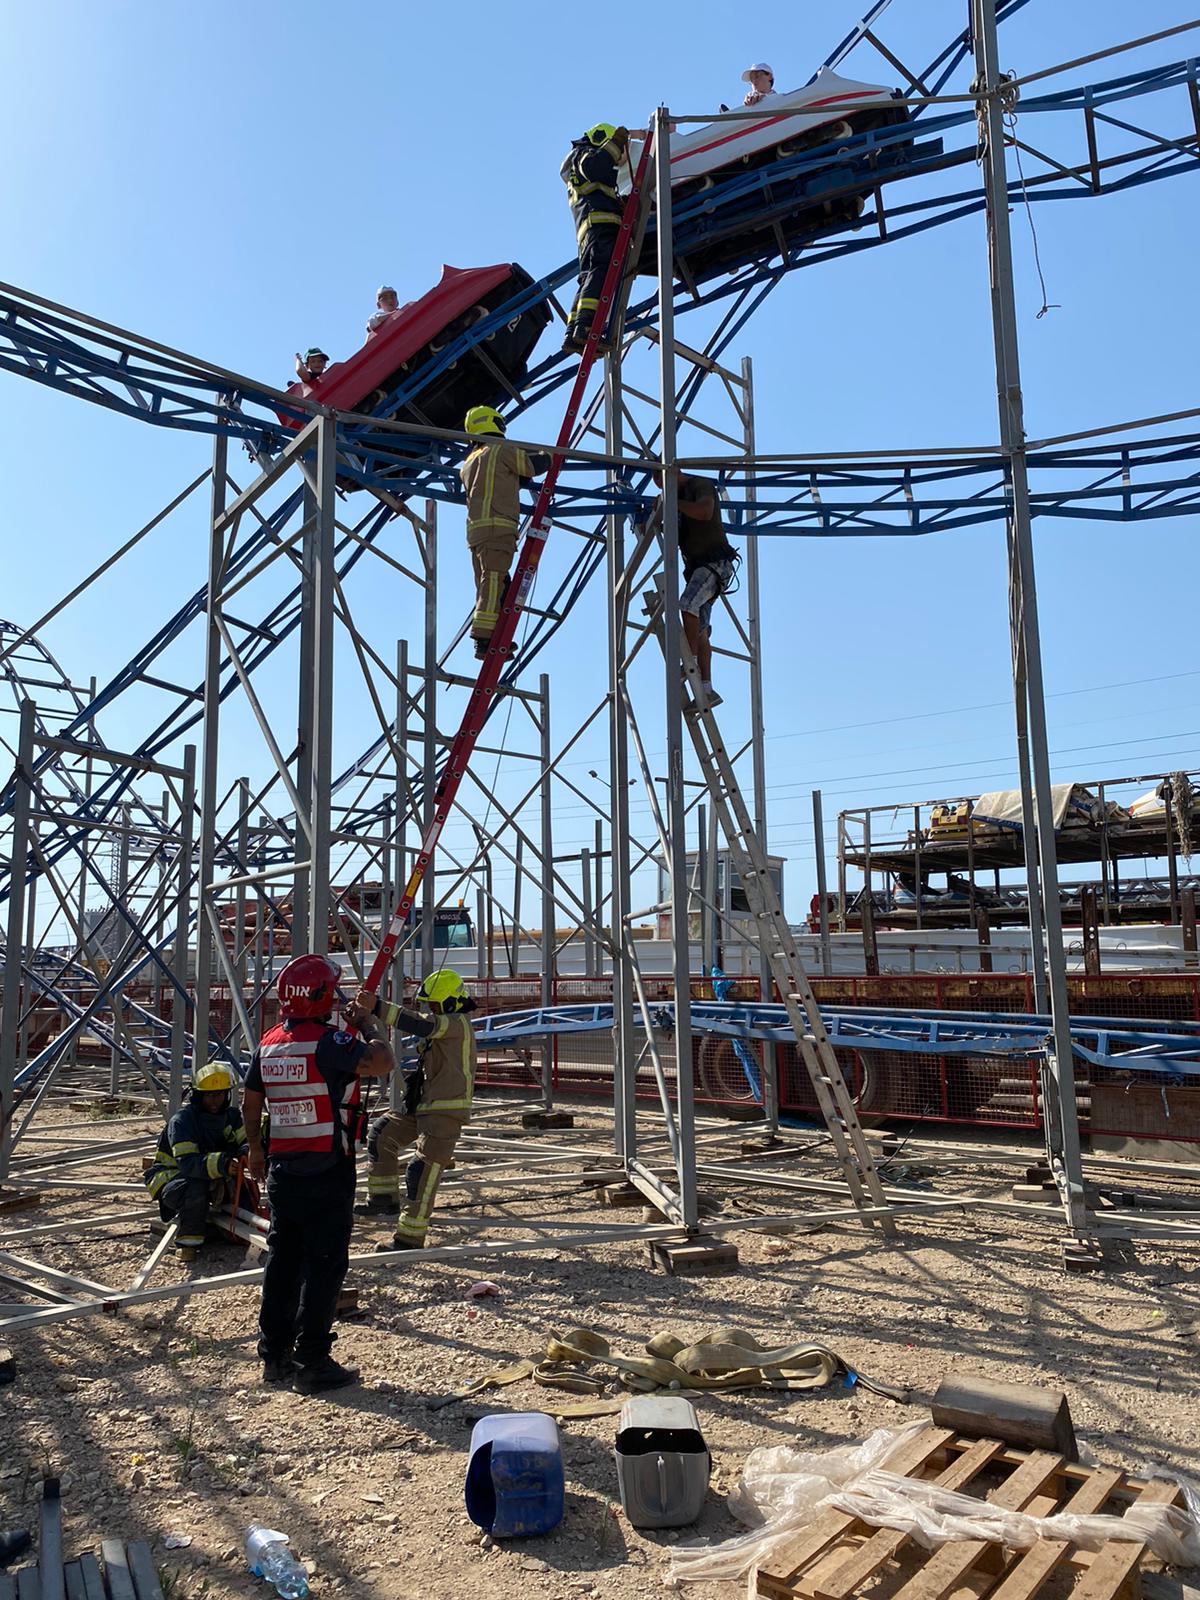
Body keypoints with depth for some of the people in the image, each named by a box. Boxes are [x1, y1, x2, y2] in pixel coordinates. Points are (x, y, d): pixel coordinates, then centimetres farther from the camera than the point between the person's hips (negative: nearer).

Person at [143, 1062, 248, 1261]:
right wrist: (221, 1164, -50)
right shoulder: (181, 1121, -23)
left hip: (213, 1176, 6)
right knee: (196, 1190, -37)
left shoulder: (231, 1115, -4)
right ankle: (188, 1241, -19)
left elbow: (245, 1142, -9)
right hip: (170, 1176, -6)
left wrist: (246, 1154, -35)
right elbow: (187, 1162, -34)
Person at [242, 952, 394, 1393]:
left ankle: (275, 1356, 24)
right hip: (327, 1175, -7)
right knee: (323, 1266, 1)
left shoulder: (268, 1044, 6)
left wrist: (255, 1150, 29)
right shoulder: (328, 1043, -19)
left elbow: (251, 1103, 16)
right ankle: (313, 1363, 6)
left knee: (282, 1262, 15)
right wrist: (368, 1024, -9)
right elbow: (382, 1062, -27)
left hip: (282, 1172, 8)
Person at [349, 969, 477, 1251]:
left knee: (423, 1171, -10)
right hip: (424, 1106, 11)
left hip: (447, 1112, -11)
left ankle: (410, 1238, -2)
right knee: (381, 1133, 17)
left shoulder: (457, 1024, -17)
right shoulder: (445, 1025, 18)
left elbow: (419, 1024, -32)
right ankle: (383, 1198, 25)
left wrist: (376, 1006, -39)